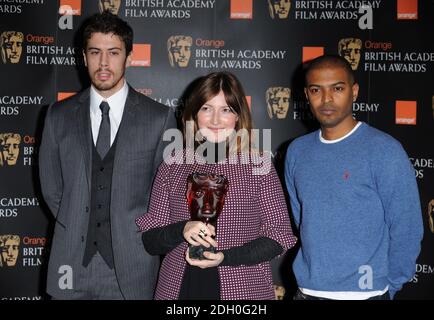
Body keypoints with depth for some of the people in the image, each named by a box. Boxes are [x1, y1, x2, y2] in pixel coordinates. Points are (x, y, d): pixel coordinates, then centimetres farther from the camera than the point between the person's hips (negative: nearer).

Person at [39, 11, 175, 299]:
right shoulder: (59, 116, 3)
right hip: (72, 265, 2)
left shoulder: (159, 117, -4)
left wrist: (138, 233, -1)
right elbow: (52, 188, 9)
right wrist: (77, 229, 3)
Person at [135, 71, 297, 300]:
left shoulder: (257, 164, -3)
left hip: (243, 289, -1)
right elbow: (150, 241, 1)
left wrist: (226, 257, -15)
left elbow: (279, 234, -4)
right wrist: (182, 230, -18)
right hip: (179, 287, 1)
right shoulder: (172, 166, 0)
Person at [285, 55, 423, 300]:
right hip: (307, 290, 5)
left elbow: (406, 231, -9)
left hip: (364, 292, -4)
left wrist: (385, 288, -4)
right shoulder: (297, 151, 2)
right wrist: (309, 272, 7)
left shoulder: (385, 150, -12)